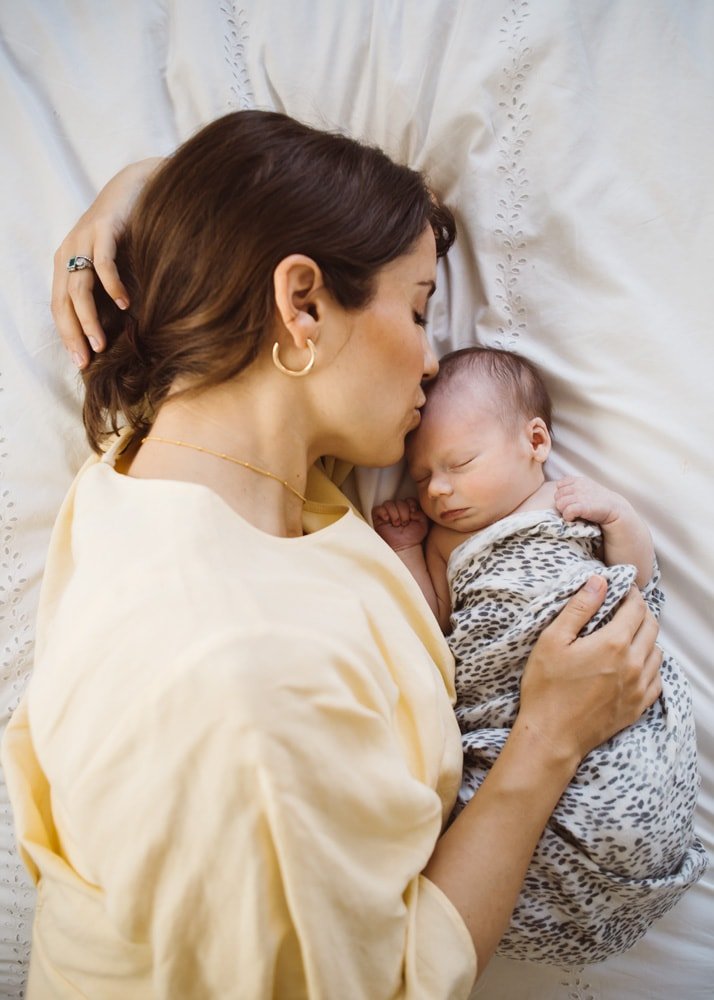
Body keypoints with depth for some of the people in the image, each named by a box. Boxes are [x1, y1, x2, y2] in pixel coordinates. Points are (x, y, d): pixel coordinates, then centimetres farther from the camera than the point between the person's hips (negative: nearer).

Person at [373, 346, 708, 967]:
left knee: (624, 826, -18)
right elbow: (432, 628, 15)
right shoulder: (446, 541, 21)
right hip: (503, 734, 3)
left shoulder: (572, 504, 11)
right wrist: (407, 551, 11)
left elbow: (639, 587, 10)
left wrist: (620, 518, -5)